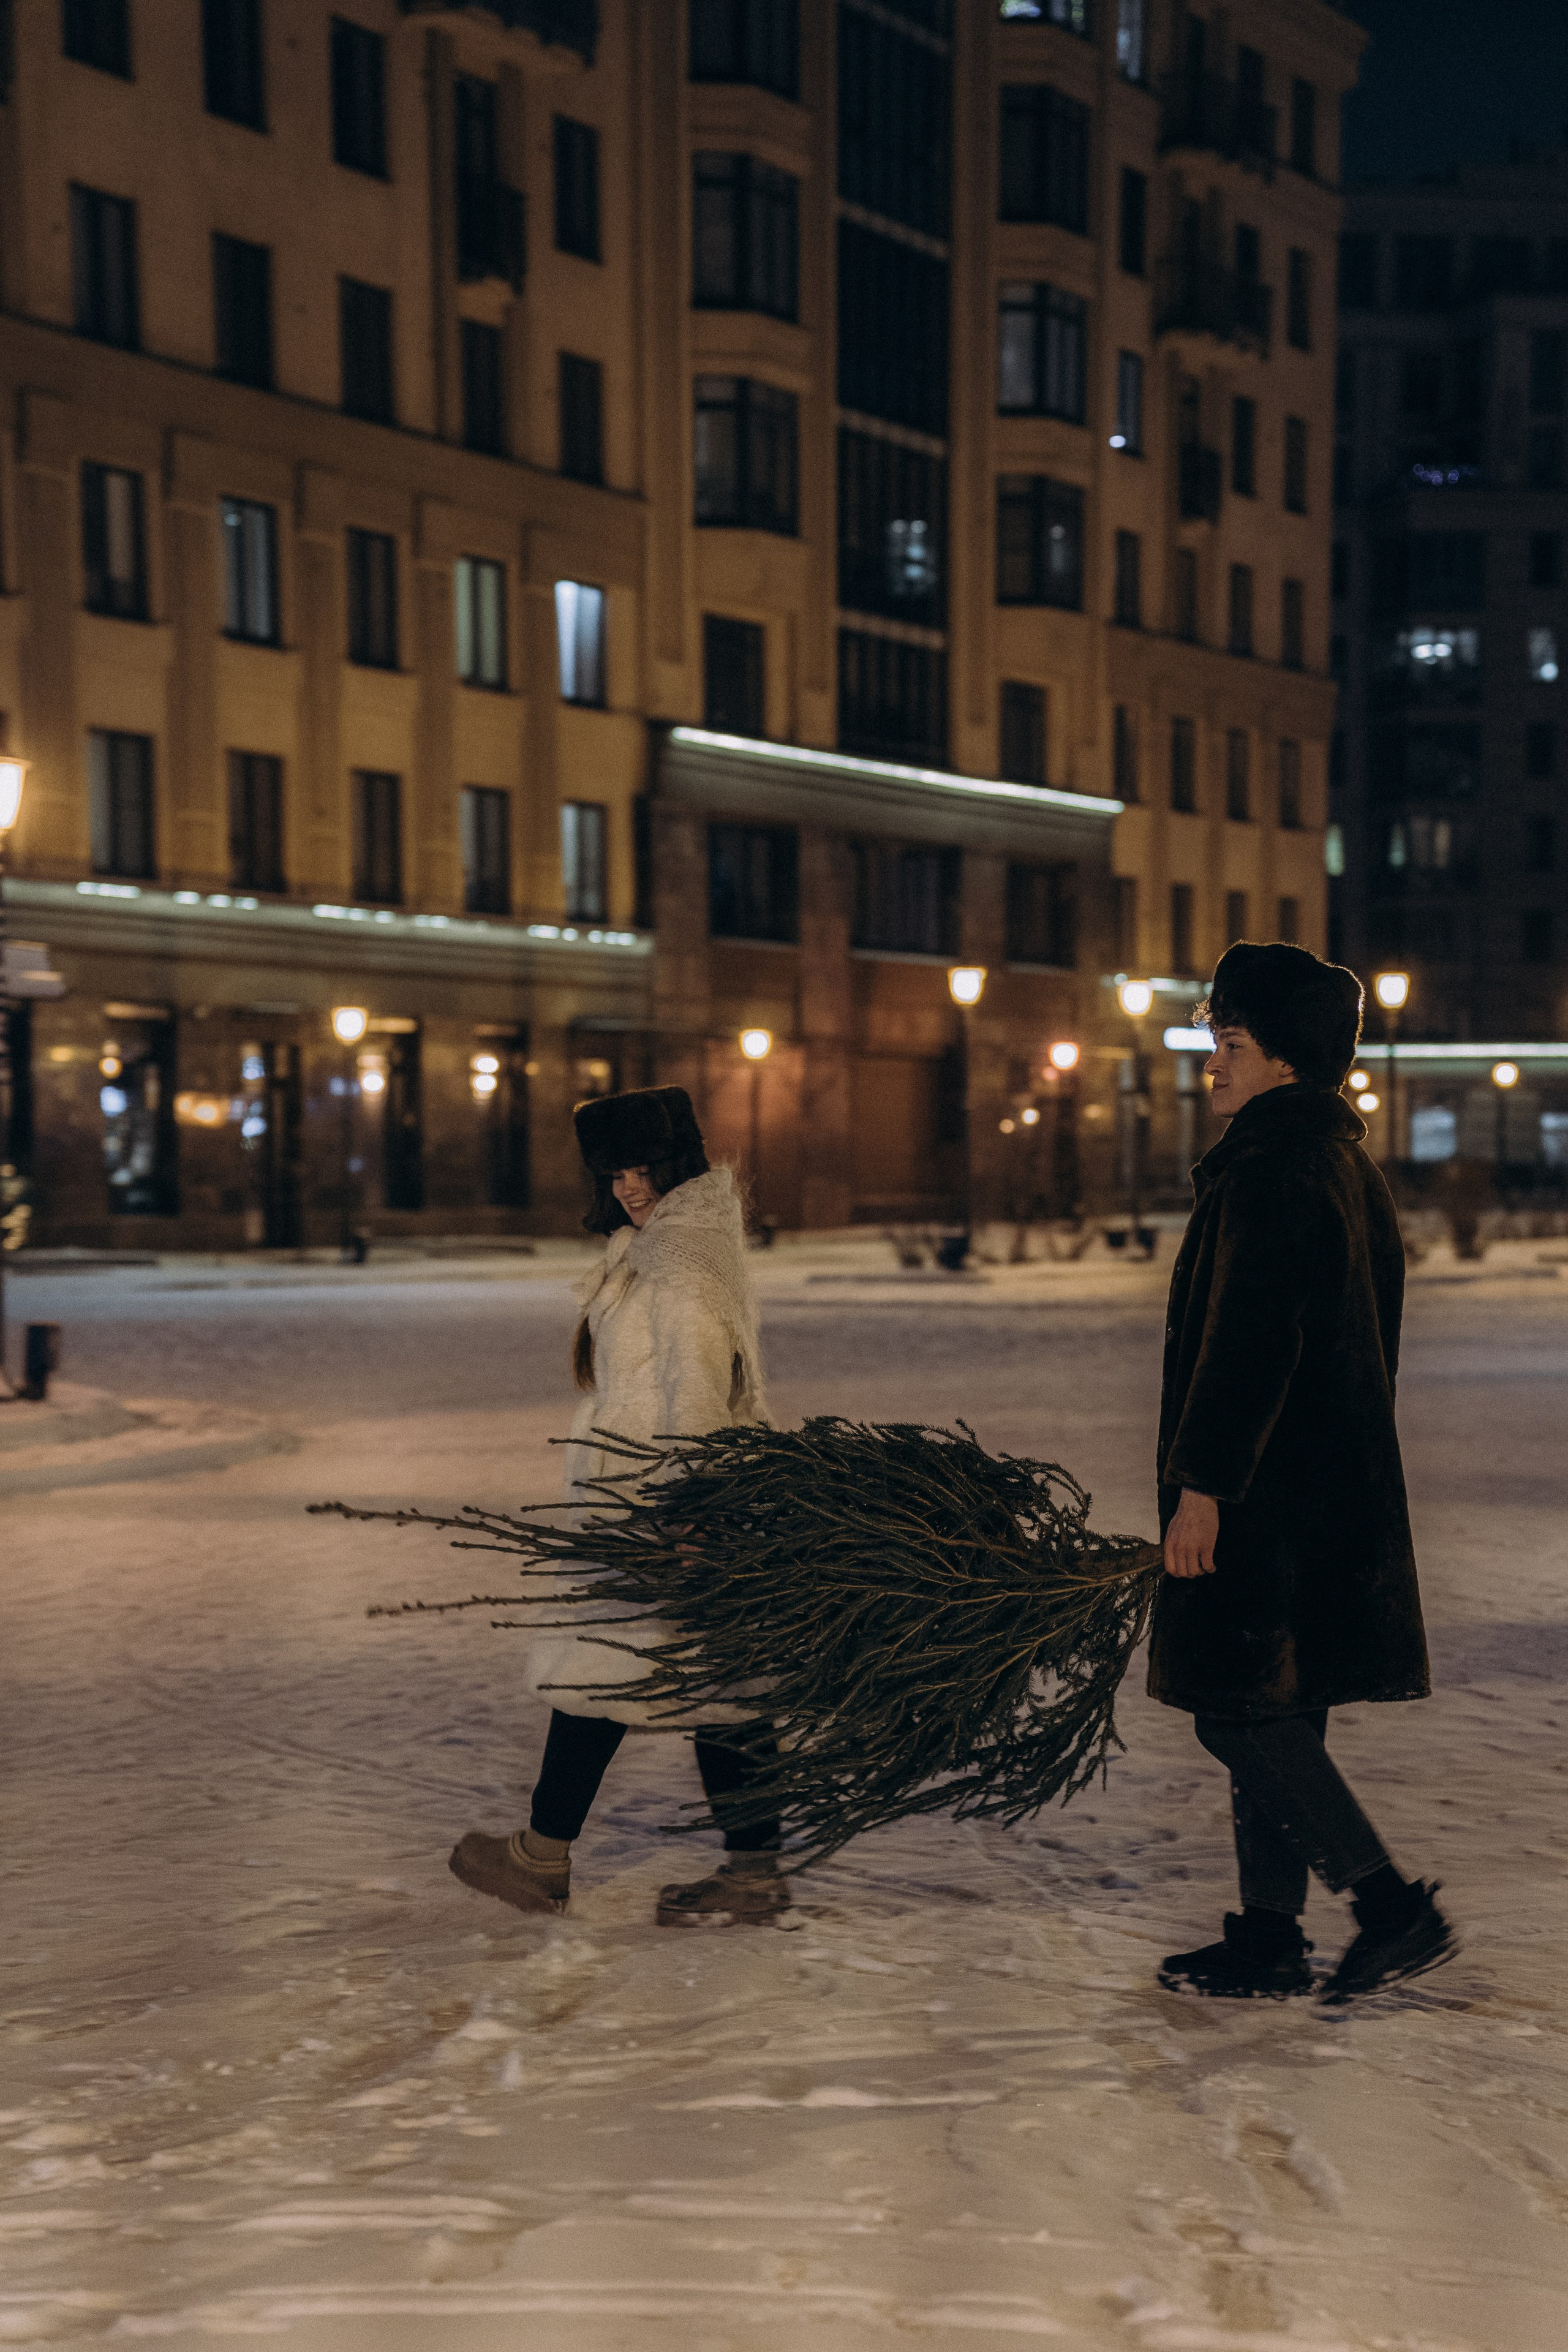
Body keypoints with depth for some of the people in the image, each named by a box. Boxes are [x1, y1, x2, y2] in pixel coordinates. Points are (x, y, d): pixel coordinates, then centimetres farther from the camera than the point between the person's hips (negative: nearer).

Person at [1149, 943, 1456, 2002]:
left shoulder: (1275, 1169, -16)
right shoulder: (1351, 1165, 15)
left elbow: (1249, 1339, -22)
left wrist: (1201, 1482, -20)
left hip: (1270, 1493, -10)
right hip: (1340, 1479, 10)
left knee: (1244, 1713, -4)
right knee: (1275, 1714, 13)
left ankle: (1394, 1906, -3)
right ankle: (1269, 1937, 18)